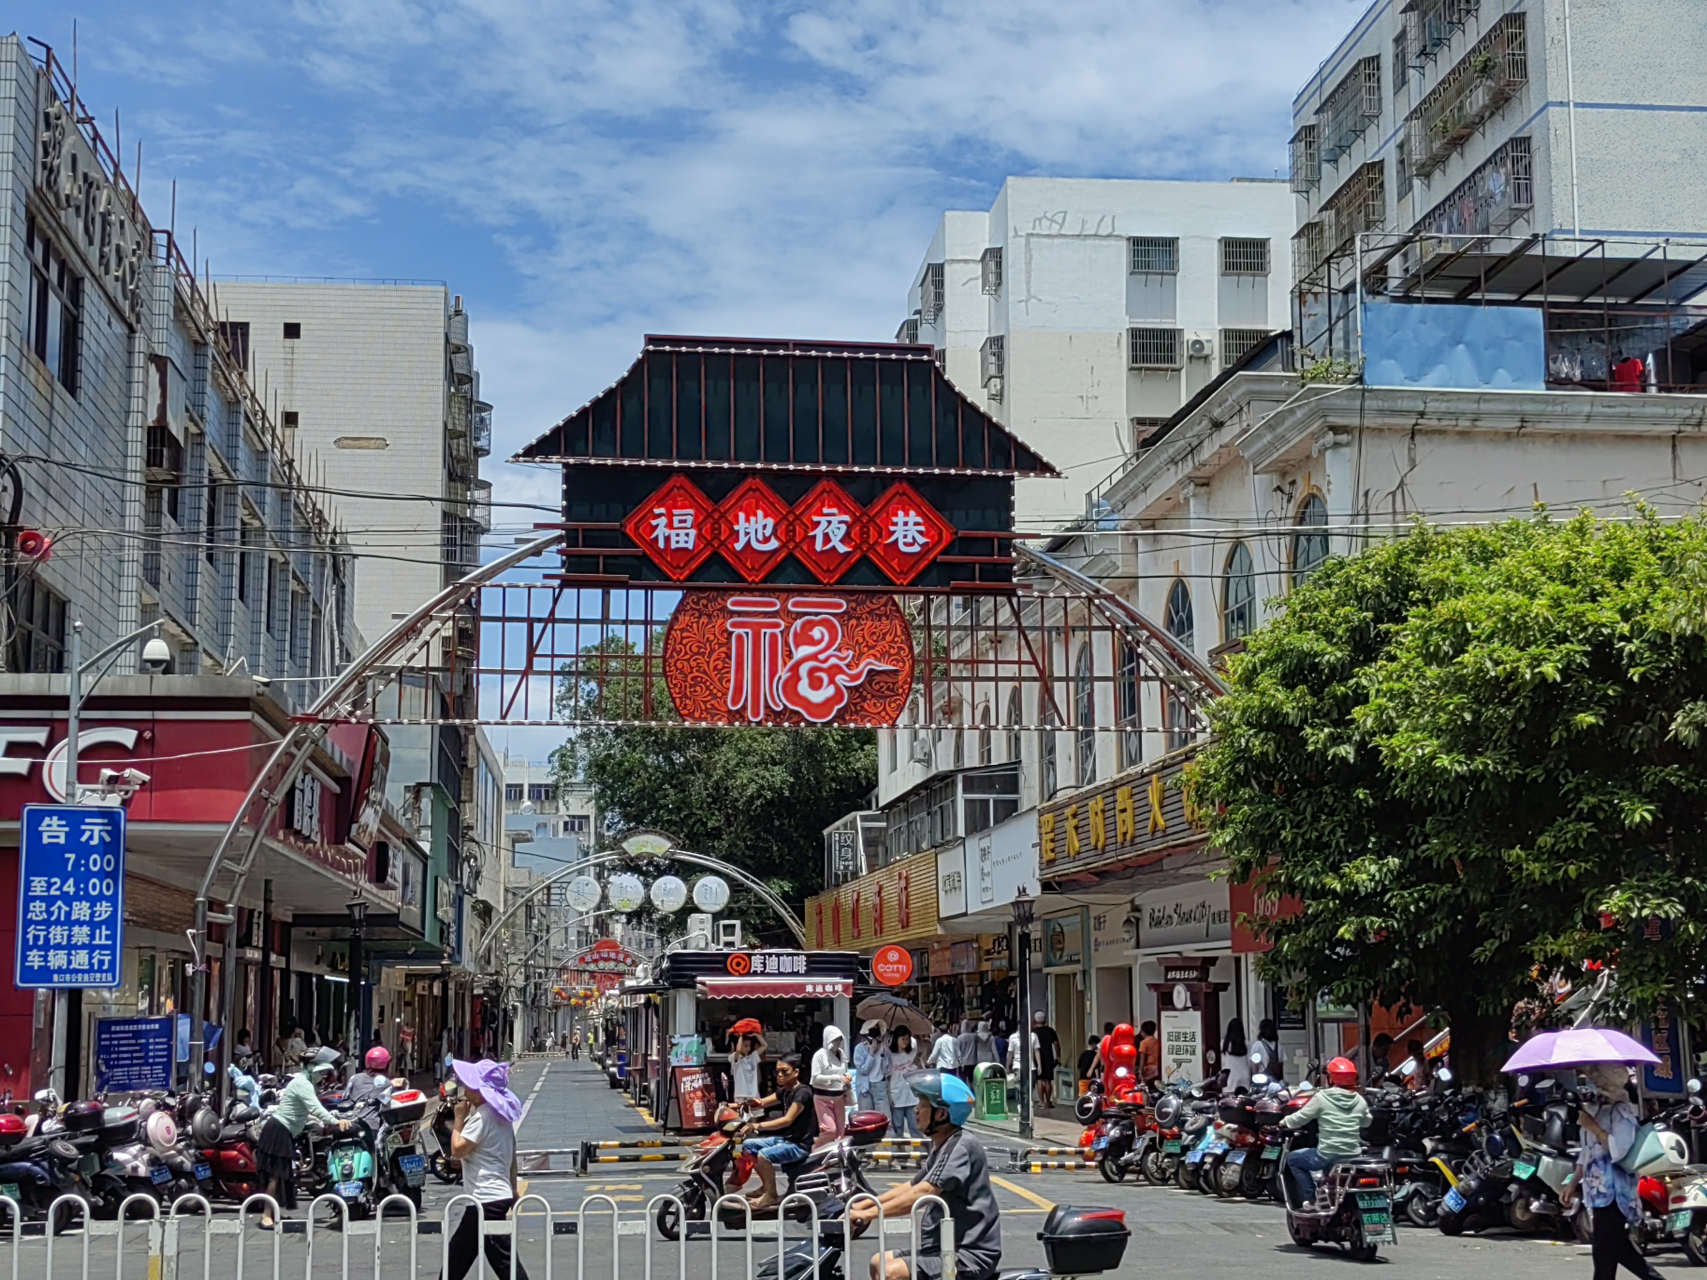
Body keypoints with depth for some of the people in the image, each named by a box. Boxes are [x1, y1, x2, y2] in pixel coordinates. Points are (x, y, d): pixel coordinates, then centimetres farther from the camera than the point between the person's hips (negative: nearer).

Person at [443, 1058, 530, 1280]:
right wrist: (513, 1191, 24)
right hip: (499, 1194, 11)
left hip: (487, 1200, -11)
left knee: (505, 1262, -10)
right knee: (456, 1254, 20)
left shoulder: (482, 1116, -15)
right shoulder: (500, 1114, 14)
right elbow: (512, 1157, 19)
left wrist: (459, 1118, -7)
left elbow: (458, 1149, -19)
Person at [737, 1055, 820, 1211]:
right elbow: (762, 1103, 8)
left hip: (800, 1144, -10)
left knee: (764, 1155, -28)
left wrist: (757, 1126, -32)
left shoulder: (802, 1092, -18)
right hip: (784, 1139, 10)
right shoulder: (784, 1092, 11)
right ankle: (765, 1186, 16)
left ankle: (772, 1195, -11)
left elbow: (787, 1120, -27)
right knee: (748, 1145, 10)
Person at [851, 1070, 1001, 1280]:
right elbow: (912, 1186, 20)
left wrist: (870, 1213, -28)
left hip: (970, 1256, -11)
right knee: (879, 1263, 14)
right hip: (948, 1248, 11)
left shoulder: (962, 1146, -18)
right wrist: (862, 1205, 11)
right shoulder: (943, 1146, 14)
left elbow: (923, 1193, -27)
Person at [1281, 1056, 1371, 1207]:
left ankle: (1310, 1199, 8)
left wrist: (1285, 1121, 17)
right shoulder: (1360, 1101, 5)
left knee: (1293, 1159, 17)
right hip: (1354, 1155, 5)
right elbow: (1366, 1122, 20)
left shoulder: (1321, 1097, -8)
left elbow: (1300, 1118, -2)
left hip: (1327, 1155, -5)